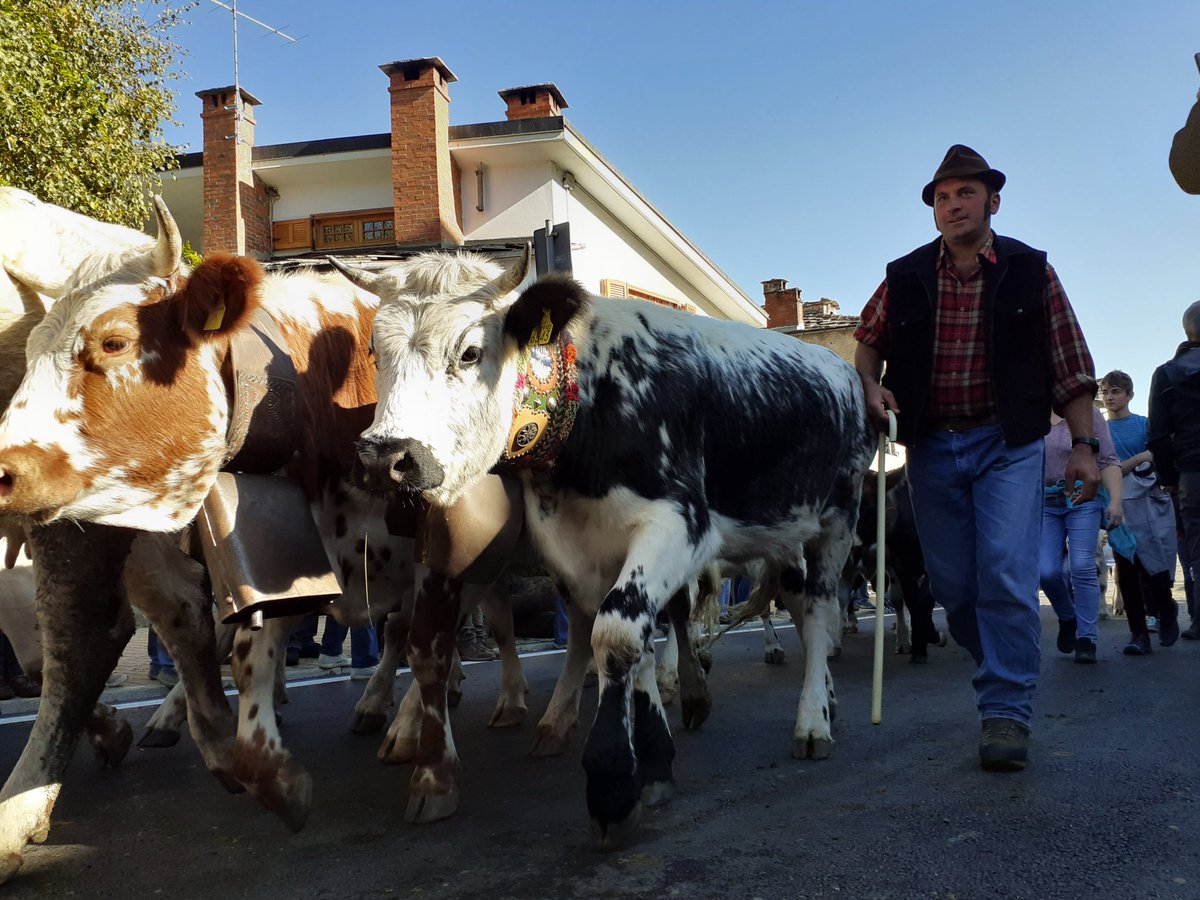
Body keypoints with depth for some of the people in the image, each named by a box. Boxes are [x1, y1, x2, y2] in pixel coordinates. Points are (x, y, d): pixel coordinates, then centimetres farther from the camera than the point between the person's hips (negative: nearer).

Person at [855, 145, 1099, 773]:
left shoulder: (1030, 272, -1)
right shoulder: (905, 277, 4)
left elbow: (1070, 368, 0)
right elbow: (868, 340, 19)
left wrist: (1082, 446, -5)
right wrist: (871, 387, -1)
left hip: (1008, 444, -3)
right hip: (931, 447, 3)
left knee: (1006, 573, -14)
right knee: (951, 584, 7)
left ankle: (1006, 713, -5)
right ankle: (1001, 670, 30)